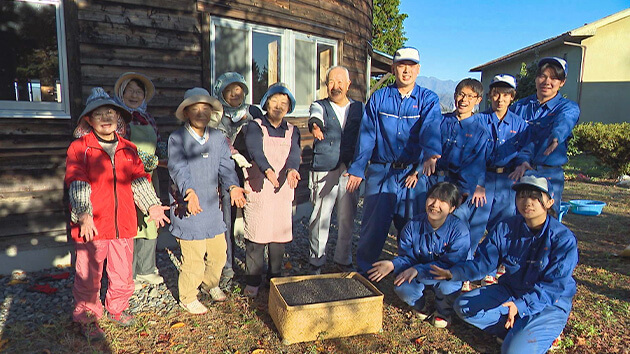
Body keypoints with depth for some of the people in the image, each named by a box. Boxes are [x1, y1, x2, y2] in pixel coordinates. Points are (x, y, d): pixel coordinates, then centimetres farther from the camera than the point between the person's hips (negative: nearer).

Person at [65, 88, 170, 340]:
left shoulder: (128, 148, 11)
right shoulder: (79, 148, -3)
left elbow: (139, 179, 13)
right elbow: (77, 183, -11)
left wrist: (151, 205, 3)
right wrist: (84, 215, -22)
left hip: (123, 222, 4)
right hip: (92, 224, -4)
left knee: (123, 272, 15)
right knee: (89, 274, 7)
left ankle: (117, 308, 37)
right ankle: (87, 318, 27)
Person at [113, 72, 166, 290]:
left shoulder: (147, 118, 17)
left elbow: (159, 144, 17)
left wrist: (168, 158, -5)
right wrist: (153, 162, -14)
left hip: (150, 178, 7)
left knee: (150, 223, 10)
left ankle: (146, 270, 24)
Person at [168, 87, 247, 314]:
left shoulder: (218, 138, 7)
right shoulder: (177, 139, -8)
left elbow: (225, 166, -1)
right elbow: (178, 168, -20)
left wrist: (232, 186, -21)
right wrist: (189, 191, -38)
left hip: (212, 206, 5)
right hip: (187, 207, -5)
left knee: (219, 252, 14)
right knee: (194, 257, 0)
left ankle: (211, 283, 43)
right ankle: (187, 297, 25)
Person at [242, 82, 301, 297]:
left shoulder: (292, 131, 13)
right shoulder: (255, 127, 3)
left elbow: (295, 152, -8)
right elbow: (255, 150, -18)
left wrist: (292, 169, -31)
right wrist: (268, 170, -38)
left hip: (283, 189, 3)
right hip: (258, 188, -3)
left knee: (279, 235, 8)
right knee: (256, 235, -1)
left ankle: (275, 279, 24)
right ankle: (253, 281, 13)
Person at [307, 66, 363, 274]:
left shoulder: (359, 108, 13)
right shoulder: (320, 106, 5)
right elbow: (315, 117, -19)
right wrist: (315, 126, -42)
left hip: (351, 172, 2)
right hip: (324, 171, -2)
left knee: (347, 219, 9)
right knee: (320, 218, 1)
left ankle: (344, 260, 27)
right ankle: (316, 262, 18)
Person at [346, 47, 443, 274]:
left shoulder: (428, 99, 4)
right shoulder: (378, 98, 8)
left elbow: (431, 128, -15)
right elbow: (366, 135, 3)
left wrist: (430, 154, -36)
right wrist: (357, 169, -4)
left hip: (414, 174, 0)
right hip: (381, 171, 0)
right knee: (373, 226, 2)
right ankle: (363, 273, 20)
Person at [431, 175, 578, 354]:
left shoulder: (564, 239, -19)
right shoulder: (506, 228, -6)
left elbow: (554, 286, -24)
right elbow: (483, 262, -4)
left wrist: (520, 305, -40)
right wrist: (455, 272, -23)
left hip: (550, 303, -5)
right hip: (510, 292, 5)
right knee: (463, 305, -9)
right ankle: (519, 330, -7)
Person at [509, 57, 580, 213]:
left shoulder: (569, 107, 4)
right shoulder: (520, 106, 10)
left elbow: (563, 123, -20)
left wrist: (555, 138, -44)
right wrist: (521, 160, -21)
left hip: (550, 175, -1)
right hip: (517, 172, 1)